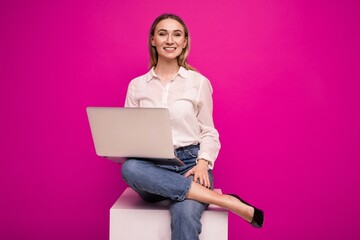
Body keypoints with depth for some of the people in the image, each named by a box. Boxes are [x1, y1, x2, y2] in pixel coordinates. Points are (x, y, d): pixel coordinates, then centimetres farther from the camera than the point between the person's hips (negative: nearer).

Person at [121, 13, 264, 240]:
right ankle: (222, 199, -28)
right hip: (152, 169, 3)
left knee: (184, 215, -38)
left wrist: (203, 163, -10)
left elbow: (208, 131, 8)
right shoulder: (136, 85, 11)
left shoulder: (199, 82, 5)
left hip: (191, 163, -3)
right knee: (129, 168, -36)